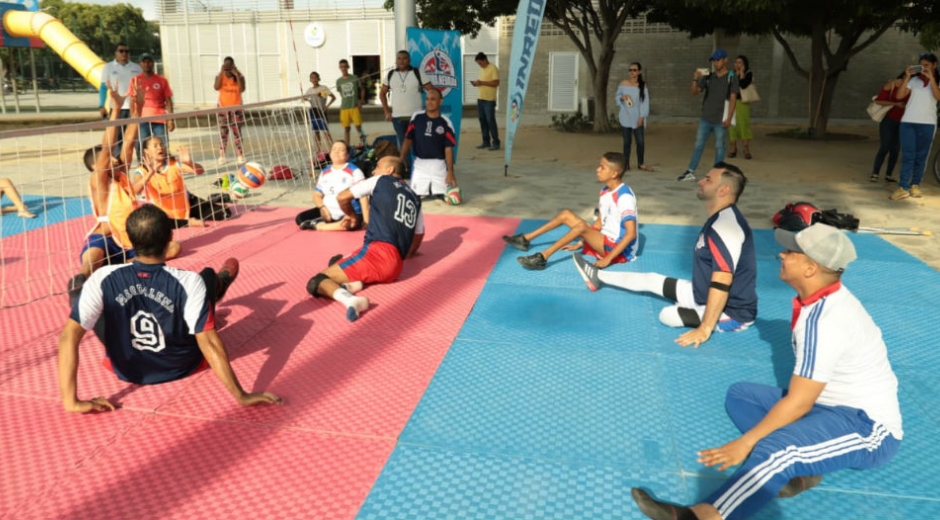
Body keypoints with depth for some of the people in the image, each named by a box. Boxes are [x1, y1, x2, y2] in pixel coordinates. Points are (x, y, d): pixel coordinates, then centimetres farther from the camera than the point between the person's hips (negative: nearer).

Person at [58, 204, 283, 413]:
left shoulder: (103, 279, -24)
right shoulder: (189, 282, -30)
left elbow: (68, 336, -26)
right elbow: (210, 344, -31)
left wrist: (71, 401, -22)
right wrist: (241, 395, -27)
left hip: (126, 370, 1)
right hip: (182, 367, -1)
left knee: (78, 286, 18)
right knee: (208, 275, 14)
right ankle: (220, 284, 54)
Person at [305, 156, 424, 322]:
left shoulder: (381, 181, 10)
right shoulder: (415, 198, 23)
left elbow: (342, 197, 14)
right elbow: (418, 235, 29)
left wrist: (351, 215, 35)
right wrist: (407, 254, 49)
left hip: (378, 253, -7)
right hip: (396, 267, 7)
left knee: (315, 283, -6)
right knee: (337, 261, 28)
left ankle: (349, 299, -37)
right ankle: (353, 281, -6)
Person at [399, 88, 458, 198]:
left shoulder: (445, 122, -2)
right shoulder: (417, 117, 4)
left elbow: (448, 148, -3)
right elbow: (408, 139, 8)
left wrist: (450, 171, -10)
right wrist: (401, 160, -2)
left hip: (438, 165, -1)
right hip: (420, 164, 1)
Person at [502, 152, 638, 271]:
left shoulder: (625, 197, -22)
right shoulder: (605, 192, 7)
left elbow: (631, 234, -27)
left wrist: (608, 259, -30)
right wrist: (580, 244, 12)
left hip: (619, 250, -9)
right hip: (605, 241, 9)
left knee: (581, 226, -32)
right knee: (566, 214, 3)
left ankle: (543, 257, -32)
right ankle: (526, 239, 4)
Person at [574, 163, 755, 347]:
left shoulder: (726, 226, -29)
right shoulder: (720, 218, 5)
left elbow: (722, 283, -33)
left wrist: (705, 329, -30)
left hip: (731, 312, -9)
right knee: (652, 280, 16)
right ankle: (599, 277, 32)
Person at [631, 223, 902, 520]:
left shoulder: (824, 321, -25)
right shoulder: (823, 300, 5)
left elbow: (798, 404, -23)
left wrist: (746, 443, -18)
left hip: (868, 426, -10)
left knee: (774, 449, -36)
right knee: (740, 395, 5)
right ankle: (797, 466, -13)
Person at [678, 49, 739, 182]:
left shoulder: (732, 78, -2)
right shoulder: (708, 77, 9)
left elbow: (733, 98, -6)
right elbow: (695, 92, 6)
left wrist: (729, 118, -14)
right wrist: (695, 78, -12)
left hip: (720, 120, -4)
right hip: (705, 118, 4)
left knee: (719, 146, 3)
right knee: (698, 144, 4)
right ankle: (690, 171, 8)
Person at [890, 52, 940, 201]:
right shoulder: (914, 79, 8)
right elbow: (899, 96, -2)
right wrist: (907, 77, -9)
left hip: (927, 123, 0)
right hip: (908, 122, 0)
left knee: (921, 156, 5)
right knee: (907, 156, -4)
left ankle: (915, 185, 12)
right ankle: (903, 188, -7)